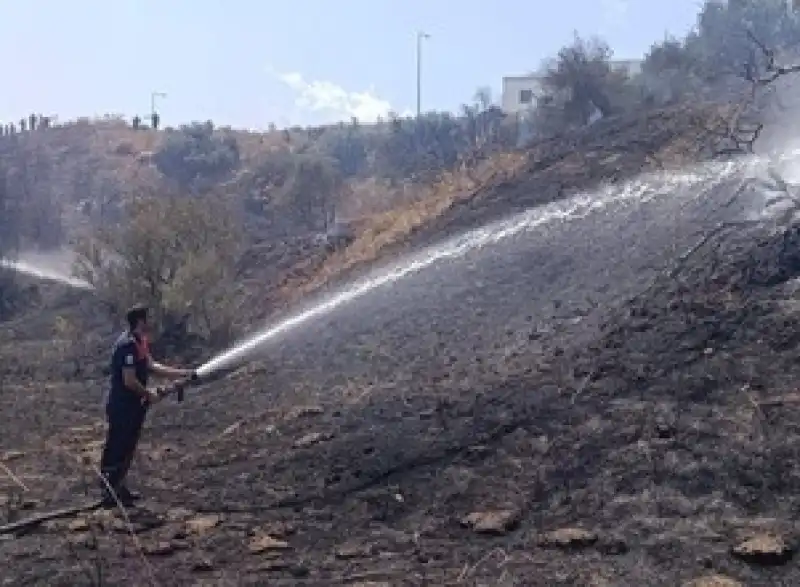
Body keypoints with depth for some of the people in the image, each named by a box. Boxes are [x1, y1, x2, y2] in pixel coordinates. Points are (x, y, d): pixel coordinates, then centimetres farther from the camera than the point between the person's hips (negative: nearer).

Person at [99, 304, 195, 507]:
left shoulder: (139, 342, 9)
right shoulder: (128, 345, -23)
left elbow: (151, 366, 13)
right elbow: (129, 380, -25)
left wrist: (182, 373, 10)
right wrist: (149, 394, -11)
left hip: (131, 406, 10)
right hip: (122, 407, -10)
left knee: (126, 448, 17)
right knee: (117, 449, -1)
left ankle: (118, 488, 27)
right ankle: (110, 494, 7)